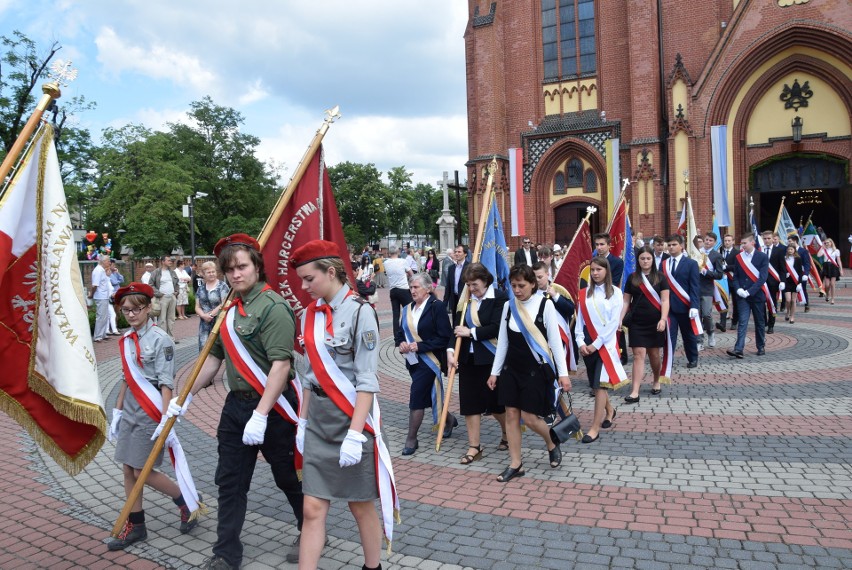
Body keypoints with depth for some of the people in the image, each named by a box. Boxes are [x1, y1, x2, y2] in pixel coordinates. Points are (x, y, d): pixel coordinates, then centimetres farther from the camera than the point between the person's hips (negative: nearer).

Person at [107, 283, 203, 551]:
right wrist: (117, 413, 16)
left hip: (150, 415, -7)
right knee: (128, 469, 10)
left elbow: (166, 384, -16)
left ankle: (188, 501, 18)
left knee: (143, 472, -2)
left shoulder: (160, 340, -13)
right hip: (130, 413, 7)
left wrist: (166, 420, -20)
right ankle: (135, 525, 24)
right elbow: (127, 379, 16)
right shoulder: (127, 339, 7)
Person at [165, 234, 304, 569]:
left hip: (272, 406, -7)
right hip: (236, 404, 7)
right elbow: (215, 356, 18)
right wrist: (187, 396, 19)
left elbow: (281, 364, -25)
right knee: (230, 482, 11)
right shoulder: (230, 309, 9)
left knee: (288, 477, 11)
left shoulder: (273, 307, -18)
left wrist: (261, 415, -28)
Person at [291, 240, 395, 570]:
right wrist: (302, 422, 13)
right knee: (313, 508, 4)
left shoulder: (359, 312, -14)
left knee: (361, 506, 11)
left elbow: (367, 381, -16)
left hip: (351, 417, -5)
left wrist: (355, 434, -20)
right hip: (318, 419, 5)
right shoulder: (311, 313, 6)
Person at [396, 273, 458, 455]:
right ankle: (449, 419, 43)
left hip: (429, 359, -7)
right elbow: (400, 333, 15)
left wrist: (420, 346, -20)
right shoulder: (408, 309, 8)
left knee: (416, 397, -8)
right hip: (413, 359, 7)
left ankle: (411, 439, 6)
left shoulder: (437, 307, -12)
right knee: (427, 396, 18)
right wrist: (401, 343, -8)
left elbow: (444, 337, -16)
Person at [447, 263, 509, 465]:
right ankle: (474, 447, 16)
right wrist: (451, 349, -9)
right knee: (469, 402, 6)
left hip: (491, 358, -5)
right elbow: (458, 326, 5)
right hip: (468, 358, 5)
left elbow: (497, 327, -17)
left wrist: (471, 332, -13)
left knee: (496, 402, 8)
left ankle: (508, 435, 35)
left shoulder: (499, 297, -9)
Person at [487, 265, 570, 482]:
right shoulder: (508, 306, 3)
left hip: (536, 368, -5)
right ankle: (515, 464, 15)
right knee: (511, 414, 4)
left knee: (529, 417, -4)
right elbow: (502, 341, 8)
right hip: (512, 368, 5)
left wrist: (563, 373, -10)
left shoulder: (545, 305, -9)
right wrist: (495, 372, 9)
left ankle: (552, 444, 27)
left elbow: (555, 340, -7)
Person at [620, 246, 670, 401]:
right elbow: (626, 301, 7)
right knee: (639, 354, -6)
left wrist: (663, 319, -14)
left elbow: (665, 301, -2)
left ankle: (656, 381, 35)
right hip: (637, 323, 1)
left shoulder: (660, 277, 2)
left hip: (654, 322, 0)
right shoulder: (632, 278, 5)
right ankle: (635, 392, -9)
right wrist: (620, 319, -2)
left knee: (654, 354, 8)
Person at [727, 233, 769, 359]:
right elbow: (735, 276, 9)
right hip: (742, 296, 2)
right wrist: (738, 289, -9)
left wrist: (749, 291, -17)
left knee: (759, 323, 11)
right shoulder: (739, 257, 7)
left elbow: (762, 278, -11)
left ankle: (761, 347, 24)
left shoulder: (762, 257, -4)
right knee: (742, 322, -6)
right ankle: (739, 349, -14)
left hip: (757, 295, -2)